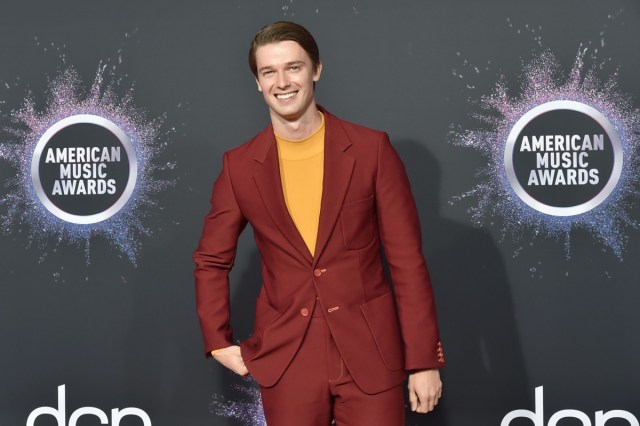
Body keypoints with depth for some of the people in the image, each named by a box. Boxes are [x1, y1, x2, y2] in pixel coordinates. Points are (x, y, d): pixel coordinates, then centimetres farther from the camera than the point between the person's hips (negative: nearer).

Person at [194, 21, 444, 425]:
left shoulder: (372, 149, -4)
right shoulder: (240, 166, 1)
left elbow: (407, 259, -3)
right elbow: (211, 260, 13)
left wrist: (424, 359, -5)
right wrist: (219, 342, 4)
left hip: (369, 352, -1)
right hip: (285, 357, 1)